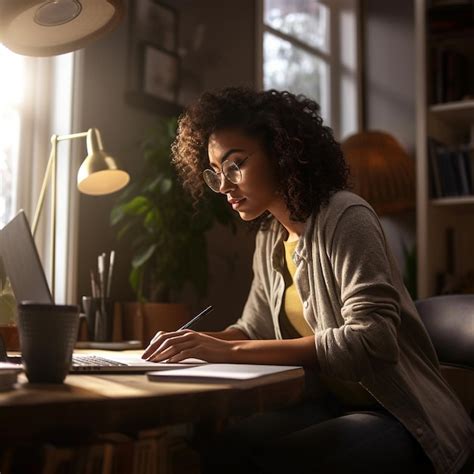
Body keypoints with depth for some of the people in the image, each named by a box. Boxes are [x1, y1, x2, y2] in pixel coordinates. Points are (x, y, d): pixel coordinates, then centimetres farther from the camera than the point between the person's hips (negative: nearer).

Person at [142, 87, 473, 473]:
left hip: (400, 417, -6)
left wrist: (232, 350, -30)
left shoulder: (344, 218, -16)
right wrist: (198, 341, -7)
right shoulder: (270, 237, 8)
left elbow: (371, 340, -28)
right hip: (332, 404, 6)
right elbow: (254, 329, 16)